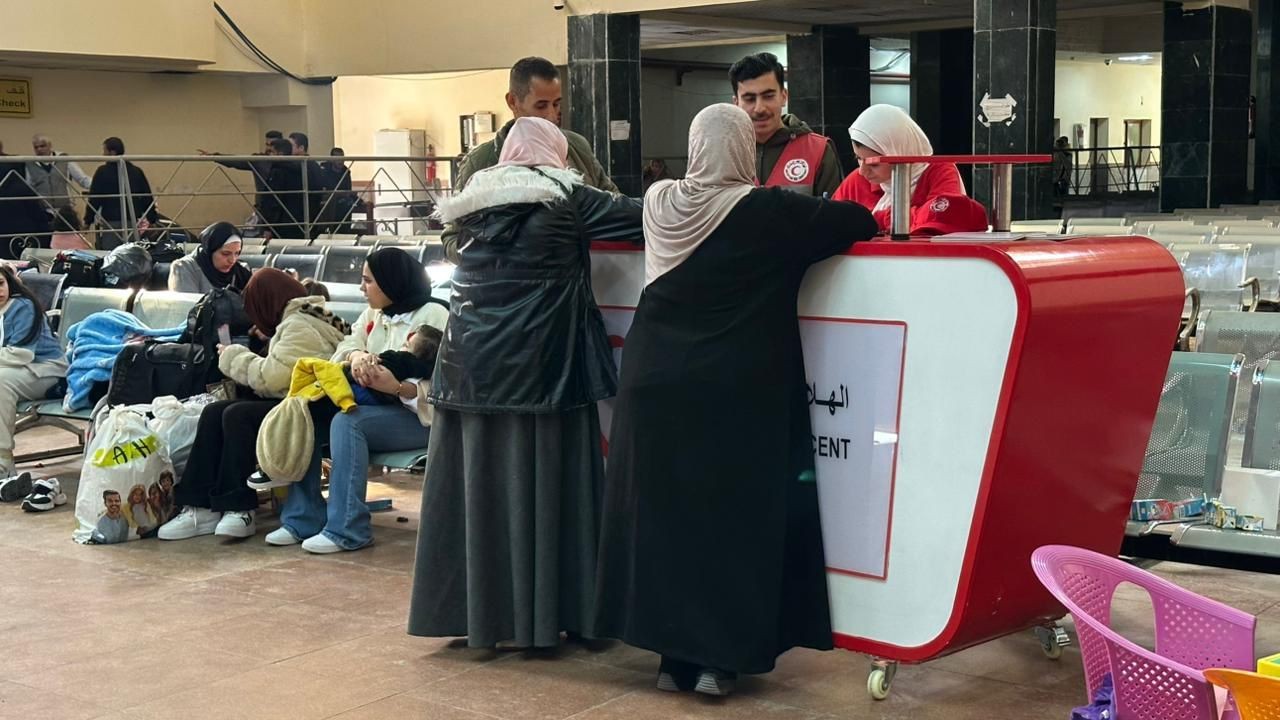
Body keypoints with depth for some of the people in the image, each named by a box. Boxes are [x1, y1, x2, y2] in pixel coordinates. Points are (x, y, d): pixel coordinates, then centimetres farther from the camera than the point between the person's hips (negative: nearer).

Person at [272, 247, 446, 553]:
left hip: (417, 414, -8)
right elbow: (348, 345, 7)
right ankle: (303, 519, -8)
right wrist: (356, 355, -17)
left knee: (346, 422, -32)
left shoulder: (434, 316, -11)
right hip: (375, 403, 8)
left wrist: (397, 387, -35)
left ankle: (346, 529, -30)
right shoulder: (372, 315, 16)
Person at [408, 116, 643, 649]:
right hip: (538, 366, -4)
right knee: (538, 486, 2)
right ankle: (535, 616, 6)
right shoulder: (563, 199, -3)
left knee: (480, 484, 8)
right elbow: (638, 218, 0)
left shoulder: (474, 204, 9)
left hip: (471, 365, 4)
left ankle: (477, 611, 15)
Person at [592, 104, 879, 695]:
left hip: (655, 383, 4)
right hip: (738, 393, -4)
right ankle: (718, 656, 5)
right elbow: (860, 222, -5)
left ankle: (673, 653, 14)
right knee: (733, 513, 4)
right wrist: (803, 219, 16)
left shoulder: (658, 203, 3)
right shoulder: (766, 211, -10)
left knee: (662, 512, 9)